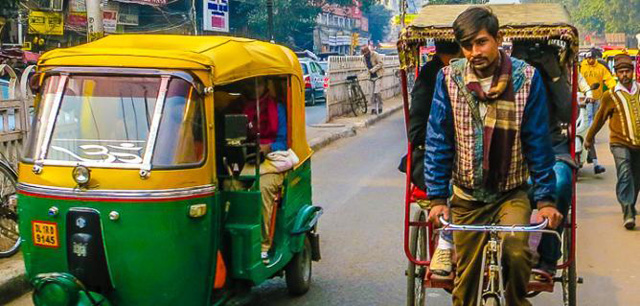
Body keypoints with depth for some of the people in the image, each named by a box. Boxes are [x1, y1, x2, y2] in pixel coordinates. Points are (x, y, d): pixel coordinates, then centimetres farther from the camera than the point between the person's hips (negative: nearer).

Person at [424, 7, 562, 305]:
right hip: (467, 197, 1)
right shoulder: (448, 78, -8)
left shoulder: (527, 78, -10)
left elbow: (538, 143, -6)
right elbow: (438, 141, -5)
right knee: (465, 281, 5)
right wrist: (436, 197, -9)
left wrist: (545, 198, -9)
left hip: (512, 194, -1)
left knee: (516, 251, -24)